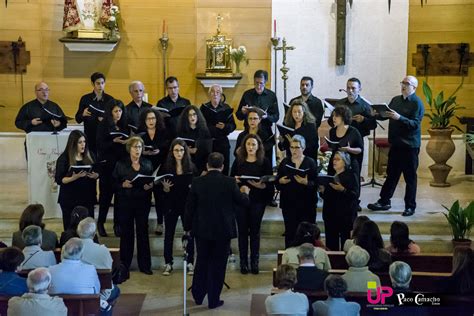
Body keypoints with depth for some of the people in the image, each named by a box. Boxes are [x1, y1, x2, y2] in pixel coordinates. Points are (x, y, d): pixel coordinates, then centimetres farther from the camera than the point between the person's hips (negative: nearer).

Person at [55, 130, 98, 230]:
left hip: (88, 198, 3)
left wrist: (95, 175, -11)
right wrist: (74, 177, -24)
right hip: (70, 200, -3)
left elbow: (97, 173, 12)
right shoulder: (64, 158, -6)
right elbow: (59, 180, -8)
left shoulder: (90, 156, 6)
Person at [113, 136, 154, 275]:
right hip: (125, 202, -1)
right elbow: (114, 183, 2)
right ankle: (124, 264, 15)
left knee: (143, 232, 3)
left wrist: (150, 186, -11)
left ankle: (144, 265, 10)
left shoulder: (148, 164, 7)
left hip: (143, 202, 1)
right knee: (126, 233, 4)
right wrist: (123, 185, -17)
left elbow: (153, 182, 10)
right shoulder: (121, 164, 2)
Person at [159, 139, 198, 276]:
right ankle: (168, 264, 12)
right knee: (169, 234, 5)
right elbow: (161, 190, 3)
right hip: (171, 204, 0)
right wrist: (165, 188, -18)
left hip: (188, 204, 0)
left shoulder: (191, 167, 0)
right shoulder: (166, 167, 0)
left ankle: (190, 263, 12)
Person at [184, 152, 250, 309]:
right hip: (223, 230, -2)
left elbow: (190, 206, -1)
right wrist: (245, 192, 22)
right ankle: (214, 300, 13)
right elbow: (244, 202, 0)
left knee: (201, 262, 17)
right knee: (218, 264, 7)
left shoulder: (197, 182, -6)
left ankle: (198, 296, 27)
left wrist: (187, 227, 11)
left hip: (202, 229, 2)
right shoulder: (229, 182, -11)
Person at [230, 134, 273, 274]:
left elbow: (269, 183, -3)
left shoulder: (264, 162, 0)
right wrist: (235, 180, -13)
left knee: (255, 230, 5)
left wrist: (261, 185, -21)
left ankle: (254, 261, 14)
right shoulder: (238, 161, 6)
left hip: (258, 200, -1)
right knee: (242, 230, 4)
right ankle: (243, 261, 12)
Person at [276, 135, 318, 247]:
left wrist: (306, 183, -24)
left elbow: (316, 184, -5)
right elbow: (277, 183, 10)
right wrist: (280, 181, -12)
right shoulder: (284, 162, 10)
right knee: (289, 233, 5)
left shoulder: (310, 163, 2)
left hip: (306, 204, -2)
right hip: (288, 203, 2)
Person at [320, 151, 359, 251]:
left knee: (344, 241, -6)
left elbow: (356, 195, -13)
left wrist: (343, 190, -26)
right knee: (331, 243, 3)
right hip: (330, 214, 6)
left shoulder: (351, 175, -2)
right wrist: (322, 190, 1)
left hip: (345, 215, -5)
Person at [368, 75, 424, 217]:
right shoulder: (395, 100, 12)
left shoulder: (417, 103, -9)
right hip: (395, 144, 6)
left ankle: (410, 206, 12)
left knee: (410, 177, 3)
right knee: (391, 174, 12)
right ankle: (384, 201, 19)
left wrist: (399, 117, -29)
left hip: (410, 145, -6)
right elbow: (386, 114, 15)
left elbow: (415, 124, -18)